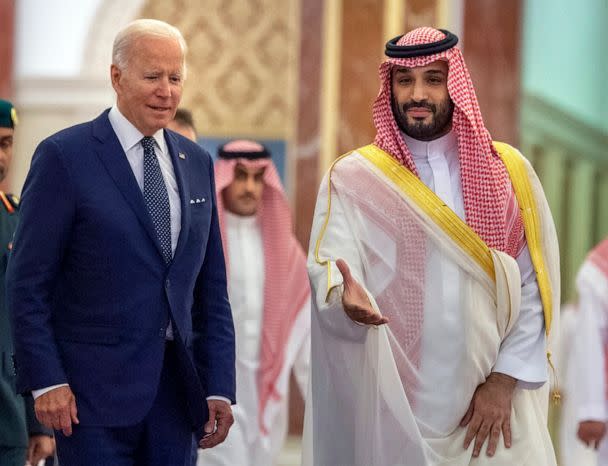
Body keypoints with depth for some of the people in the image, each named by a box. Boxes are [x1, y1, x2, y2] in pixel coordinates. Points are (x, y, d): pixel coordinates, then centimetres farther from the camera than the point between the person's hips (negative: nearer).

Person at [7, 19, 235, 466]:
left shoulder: (197, 162, 12)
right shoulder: (65, 156, -4)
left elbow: (212, 289, 13)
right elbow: (28, 283, -6)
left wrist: (219, 387, 6)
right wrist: (45, 381, -13)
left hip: (175, 392, 5)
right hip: (94, 393, -5)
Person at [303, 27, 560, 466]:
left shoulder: (508, 172, 5)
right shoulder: (353, 178, 1)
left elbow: (535, 286, 2)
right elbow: (328, 265, -10)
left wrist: (504, 380, -7)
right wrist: (347, 296, -32)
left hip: (492, 401, 1)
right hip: (392, 405, -1)